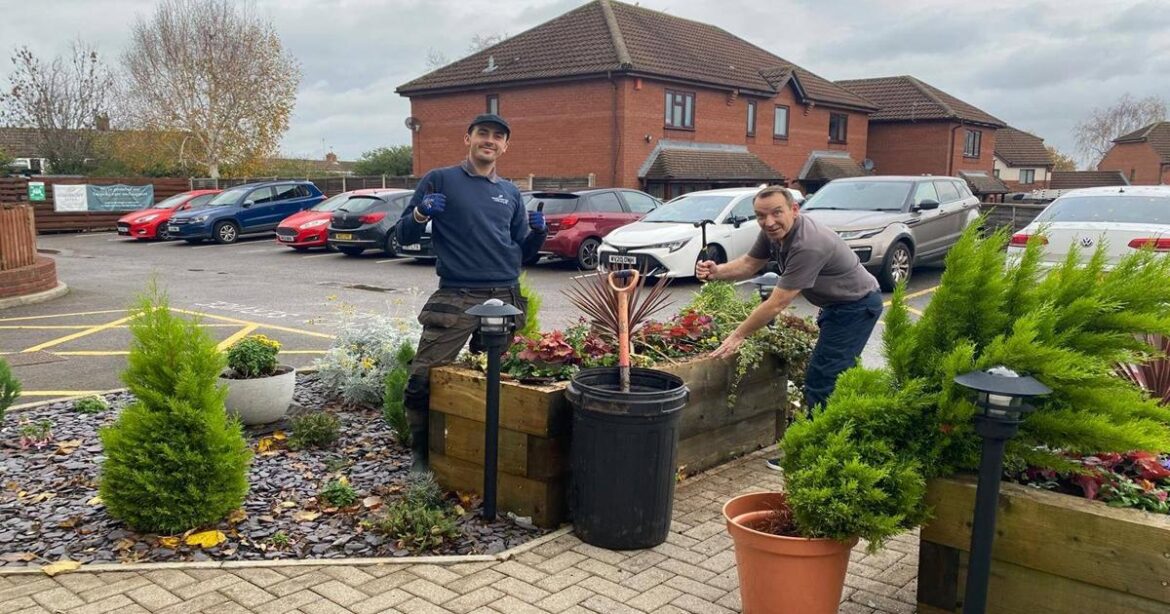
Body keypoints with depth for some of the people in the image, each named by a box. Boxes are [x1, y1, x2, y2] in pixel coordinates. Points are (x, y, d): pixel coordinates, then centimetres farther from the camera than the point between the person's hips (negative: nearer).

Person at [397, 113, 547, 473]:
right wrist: (421, 213, -15)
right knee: (422, 380, -11)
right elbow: (404, 237, 6)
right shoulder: (439, 181, 6)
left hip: (506, 299, 4)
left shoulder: (511, 193, 18)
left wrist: (538, 232, 2)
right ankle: (421, 454, 9)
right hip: (456, 298, -4)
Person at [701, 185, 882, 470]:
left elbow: (776, 304, -32)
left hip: (857, 306, -10)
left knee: (822, 380, -10)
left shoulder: (808, 246, -34)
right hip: (839, 305, 10)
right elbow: (749, 264, 5)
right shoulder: (774, 231, -7)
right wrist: (717, 271, -15)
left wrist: (738, 335, -24)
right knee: (836, 376, 20)